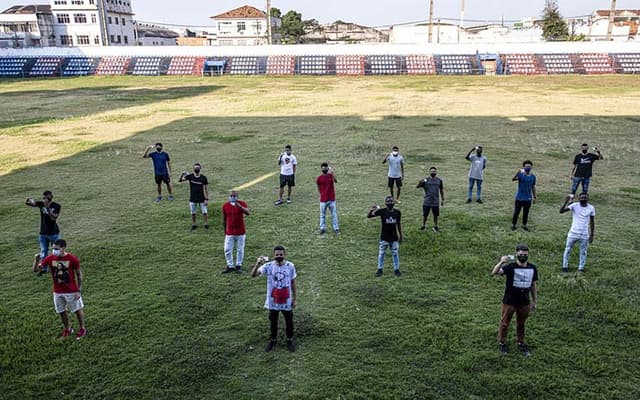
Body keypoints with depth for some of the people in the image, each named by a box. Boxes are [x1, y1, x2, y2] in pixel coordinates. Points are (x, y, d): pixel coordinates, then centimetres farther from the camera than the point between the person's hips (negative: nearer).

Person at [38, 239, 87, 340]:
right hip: (57, 292, 3)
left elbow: (79, 275, -8)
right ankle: (67, 329, 38)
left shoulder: (72, 259, -18)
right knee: (62, 312, 16)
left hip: (72, 291, -3)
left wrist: (79, 290, -10)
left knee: (78, 310, 11)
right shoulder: (50, 259, -9)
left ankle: (82, 329, 31)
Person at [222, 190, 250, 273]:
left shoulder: (242, 203, -7)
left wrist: (240, 207, -44)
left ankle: (239, 266, 22)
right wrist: (225, 231, 12)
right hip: (229, 233, 2)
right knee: (227, 250, 3)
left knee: (240, 250, 8)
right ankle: (230, 266, 18)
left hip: (240, 232, -2)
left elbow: (247, 213, -27)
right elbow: (224, 220, 8)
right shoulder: (225, 206, 0)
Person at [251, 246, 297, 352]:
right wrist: (258, 264, -41)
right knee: (273, 322, 18)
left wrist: (295, 299, 1)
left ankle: (290, 340, 38)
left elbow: (293, 283, -1)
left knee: (289, 322, 16)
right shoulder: (268, 266, -14)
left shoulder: (290, 266, -11)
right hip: (273, 301, 0)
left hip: (286, 301, 0)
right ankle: (273, 340, 40)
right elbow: (253, 275, -23)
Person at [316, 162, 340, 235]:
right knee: (322, 215, 8)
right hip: (323, 200, 0)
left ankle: (336, 229, 12)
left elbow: (336, 181, -21)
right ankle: (322, 228, 18)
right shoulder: (319, 178, -4)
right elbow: (319, 188, 8)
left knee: (334, 214, 5)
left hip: (332, 199, 0)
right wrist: (323, 194, 6)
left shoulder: (331, 175, -3)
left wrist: (332, 172, -30)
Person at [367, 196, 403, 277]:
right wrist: (371, 210, -38)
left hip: (394, 237, 2)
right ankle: (380, 269, 22)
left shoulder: (397, 212, -3)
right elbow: (369, 216, -18)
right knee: (381, 253, 8)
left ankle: (396, 269, 26)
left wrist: (400, 235, 12)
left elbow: (399, 224, 9)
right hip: (384, 237, -2)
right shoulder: (382, 211, -12)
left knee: (395, 254, 12)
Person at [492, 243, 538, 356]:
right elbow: (495, 272, -34)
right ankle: (501, 343, 31)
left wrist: (534, 301, 12)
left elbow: (534, 285, 8)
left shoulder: (532, 268, -3)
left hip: (524, 302, 4)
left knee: (521, 324, 20)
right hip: (509, 302, -3)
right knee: (505, 323, 12)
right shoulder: (510, 266, -17)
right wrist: (501, 262, -50)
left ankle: (521, 343, 39)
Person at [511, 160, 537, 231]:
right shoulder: (520, 175, -11)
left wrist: (534, 197, 15)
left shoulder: (533, 177, 2)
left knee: (526, 212, 13)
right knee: (516, 212, 4)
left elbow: (533, 187, 12)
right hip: (519, 197, -3)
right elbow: (513, 179, -32)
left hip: (528, 198, 3)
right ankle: (513, 225, 18)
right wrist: (518, 172, -49)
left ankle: (524, 225, 29)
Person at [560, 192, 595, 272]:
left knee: (583, 252, 11)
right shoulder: (574, 206, -10)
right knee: (568, 250, 10)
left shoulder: (591, 208, -5)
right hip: (573, 233, -1)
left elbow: (592, 223, 3)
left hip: (584, 235, 1)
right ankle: (565, 266, 24)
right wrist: (566, 202, -33)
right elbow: (561, 211, -21)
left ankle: (581, 268, 25)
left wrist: (591, 235, 2)